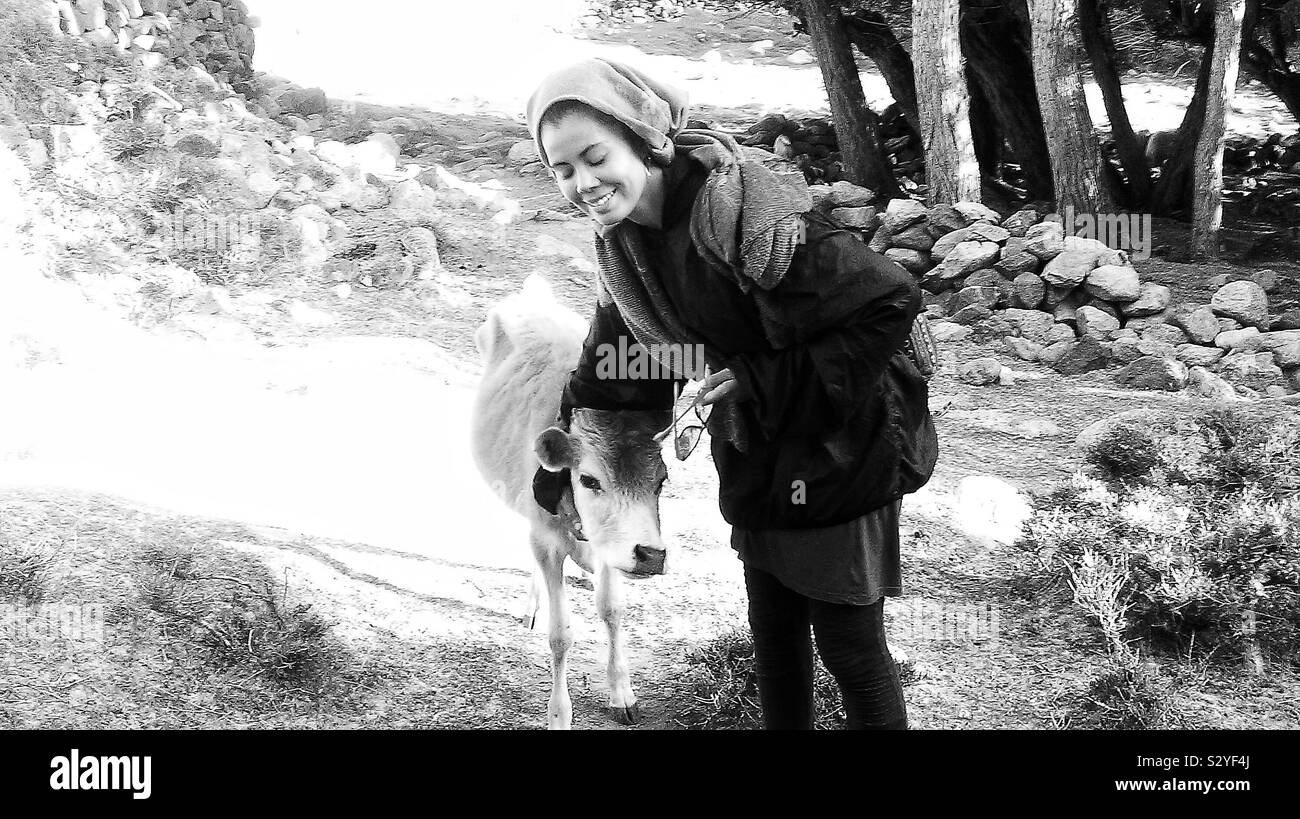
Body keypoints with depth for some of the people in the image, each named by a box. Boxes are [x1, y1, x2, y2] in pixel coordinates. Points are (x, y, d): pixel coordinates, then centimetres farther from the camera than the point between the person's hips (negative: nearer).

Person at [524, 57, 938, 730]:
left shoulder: (746, 207, -29)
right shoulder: (621, 238, -3)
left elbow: (890, 302, -29)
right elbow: (615, 369, 10)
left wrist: (761, 384, -25)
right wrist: (560, 472, 8)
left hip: (838, 448, -7)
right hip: (755, 459, 7)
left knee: (849, 645, 4)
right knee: (772, 632, 20)